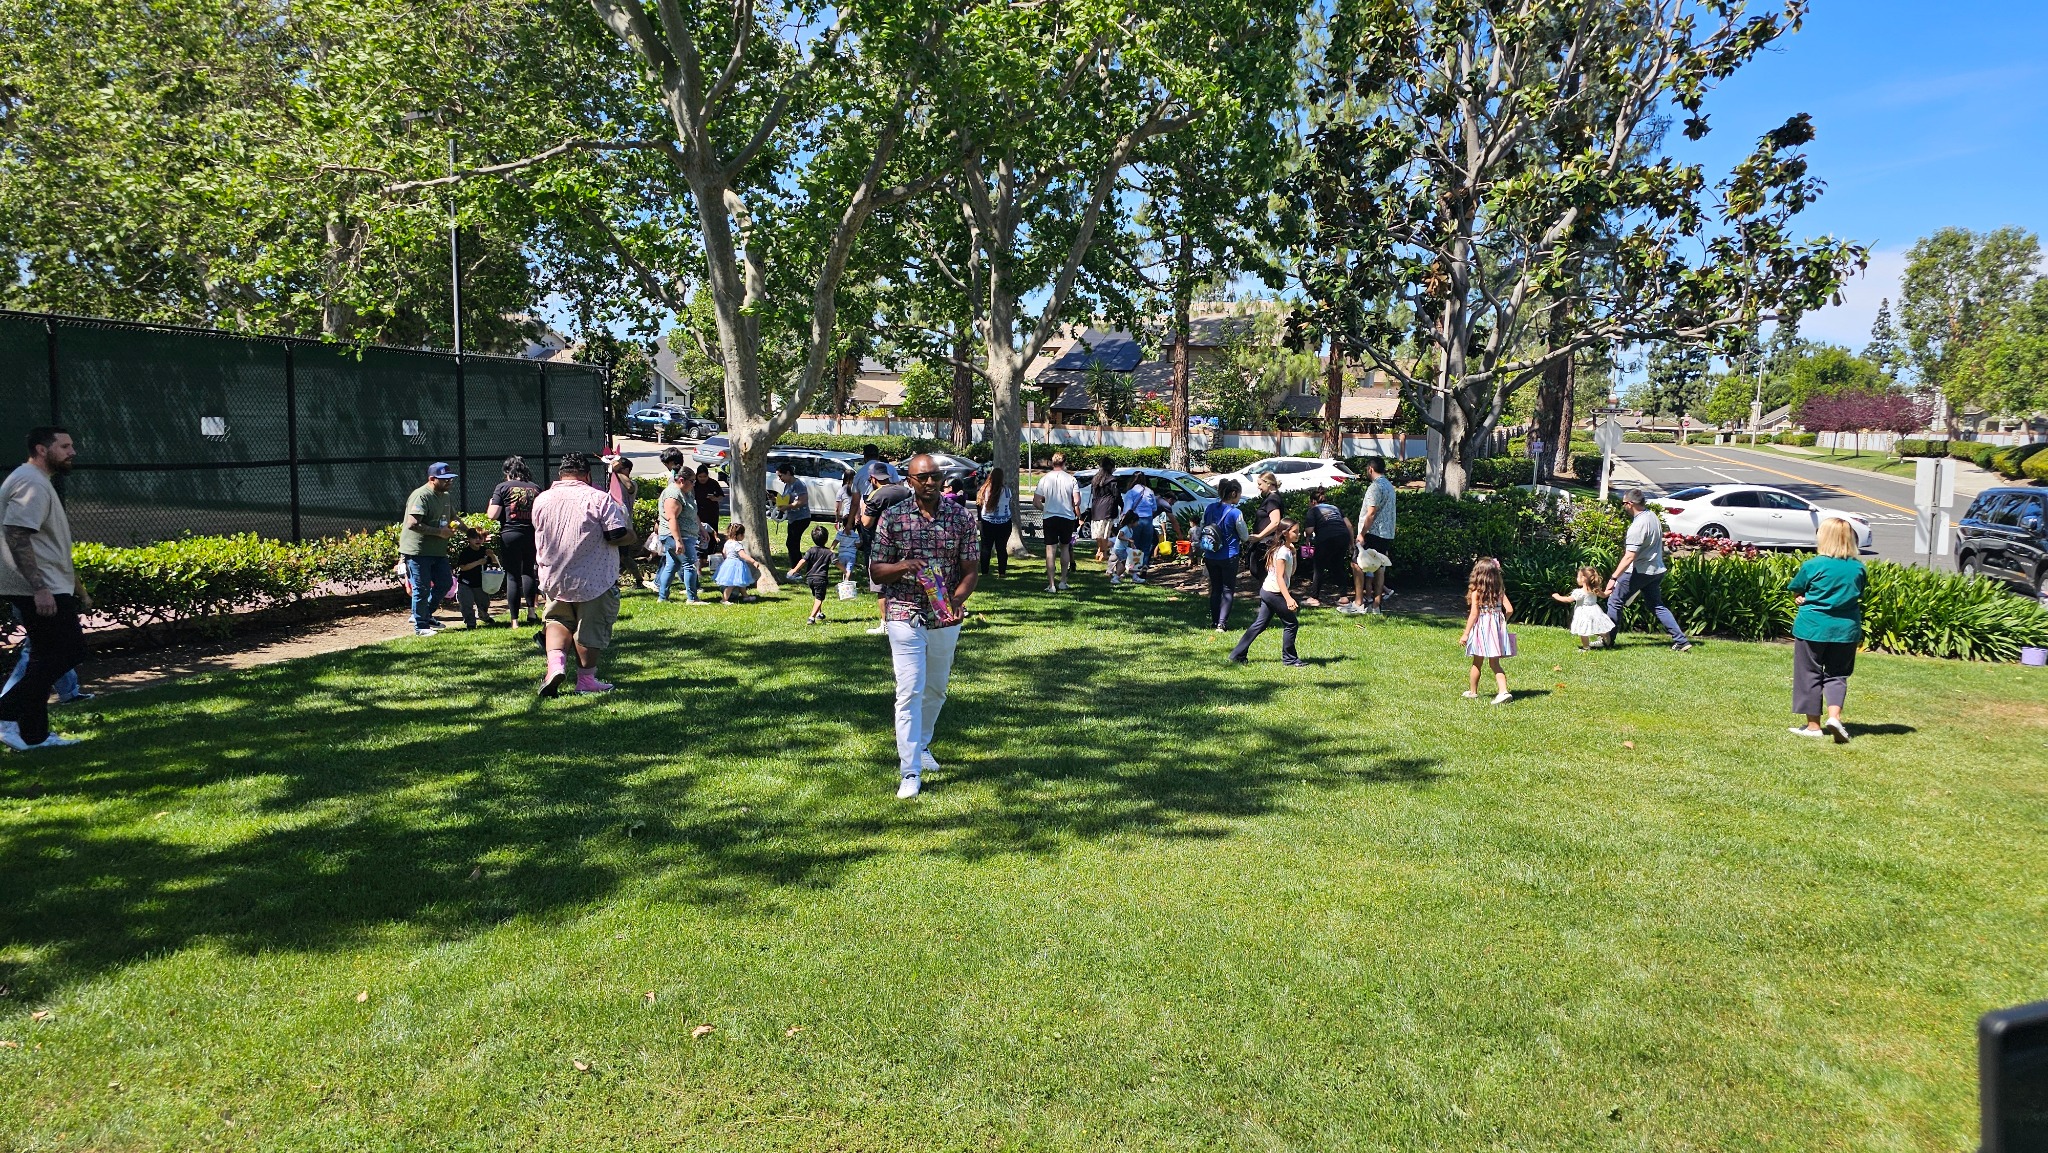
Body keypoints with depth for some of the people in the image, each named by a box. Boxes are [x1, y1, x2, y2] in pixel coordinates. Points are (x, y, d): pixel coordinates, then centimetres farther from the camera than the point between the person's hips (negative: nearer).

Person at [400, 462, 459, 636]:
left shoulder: (447, 497, 12)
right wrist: (440, 532, -23)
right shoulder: (421, 496, -18)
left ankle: (426, 615, 31)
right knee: (422, 589, -1)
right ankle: (421, 626, 11)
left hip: (438, 551, 9)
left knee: (445, 583, 13)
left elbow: (453, 518, 30)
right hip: (417, 551, -9)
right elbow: (413, 524, -27)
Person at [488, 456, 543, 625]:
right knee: (528, 571, 20)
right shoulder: (535, 488, 7)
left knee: (512, 576, 2)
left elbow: (493, 515, -8)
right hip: (532, 535, 3)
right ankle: (531, 611, 13)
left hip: (510, 534, -3)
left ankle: (514, 620, 4)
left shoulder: (503, 487, -3)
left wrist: (490, 506, 12)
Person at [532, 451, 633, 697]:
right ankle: (586, 678, 18)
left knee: (559, 620, 21)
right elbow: (618, 536, -17)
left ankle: (555, 662, -2)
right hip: (594, 580, -4)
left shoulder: (541, 500, 3)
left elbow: (541, 538, 17)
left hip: (554, 578, 4)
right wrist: (630, 534, 3)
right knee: (591, 626, 10)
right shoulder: (598, 498, -13)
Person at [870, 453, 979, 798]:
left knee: (936, 689, 18)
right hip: (905, 616, -3)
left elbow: (972, 569, 0)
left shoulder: (961, 518, -1)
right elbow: (875, 570, 0)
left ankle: (920, 745, 42)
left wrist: (957, 598, -19)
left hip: (946, 618, 3)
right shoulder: (892, 517, -4)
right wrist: (902, 566, -21)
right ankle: (910, 772, -5)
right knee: (909, 691, -8)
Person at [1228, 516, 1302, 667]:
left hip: (1267, 591, 10)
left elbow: (1291, 572, 19)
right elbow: (1279, 577, -24)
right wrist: (1288, 599, -34)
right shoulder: (1283, 552, -17)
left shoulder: (1287, 549, 12)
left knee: (1260, 624, 11)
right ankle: (1289, 659, 8)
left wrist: (1293, 554, 10)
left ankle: (1238, 655, 12)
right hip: (1275, 593, -10)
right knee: (1292, 624, -1)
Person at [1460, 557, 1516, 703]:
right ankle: (1503, 691, -7)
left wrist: (1465, 633, -8)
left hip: (1481, 627, -4)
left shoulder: (1476, 591, -10)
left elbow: (1474, 614, -12)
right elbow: (1509, 609, -1)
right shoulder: (1499, 590, 2)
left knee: (1477, 663, 12)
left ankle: (1473, 692, 24)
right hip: (1497, 627, 4)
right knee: (1495, 664, 9)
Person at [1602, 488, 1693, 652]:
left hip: (1639, 571, -9)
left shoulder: (1638, 525, -22)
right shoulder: (1653, 516, 5)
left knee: (1614, 601, 3)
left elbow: (1629, 557, -28)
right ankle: (1681, 640, 11)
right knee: (1657, 605, 16)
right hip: (1657, 570, 9)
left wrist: (1613, 578, -29)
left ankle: (1608, 640, 8)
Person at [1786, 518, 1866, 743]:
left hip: (1812, 627, -3)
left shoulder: (1812, 566, -10)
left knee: (1810, 675, 8)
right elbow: (1859, 596, 12)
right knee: (1836, 675, 12)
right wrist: (1839, 603, 11)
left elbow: (1796, 595, -2)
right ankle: (1834, 717, -8)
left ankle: (1813, 724, 12)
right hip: (1846, 629, 3)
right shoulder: (1858, 568, 1)